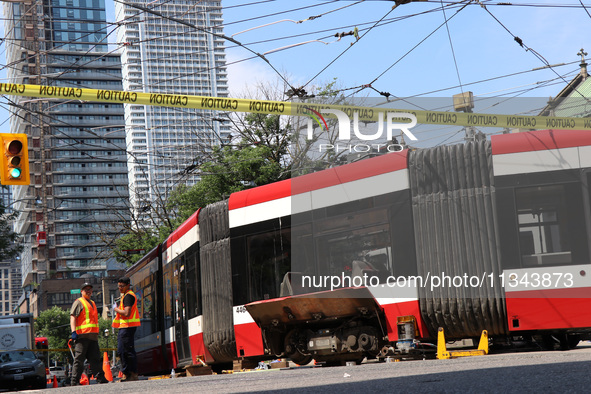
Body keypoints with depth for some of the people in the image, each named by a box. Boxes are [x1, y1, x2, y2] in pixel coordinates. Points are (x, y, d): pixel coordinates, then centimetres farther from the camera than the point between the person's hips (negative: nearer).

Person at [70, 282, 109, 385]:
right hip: (82, 335, -7)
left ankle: (101, 379, 11)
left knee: (95, 358, 8)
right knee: (79, 359, -7)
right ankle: (75, 382, -6)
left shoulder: (92, 303, 25)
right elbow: (72, 317, -9)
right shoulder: (78, 302, 1)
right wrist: (74, 331, -21)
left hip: (93, 336, 7)